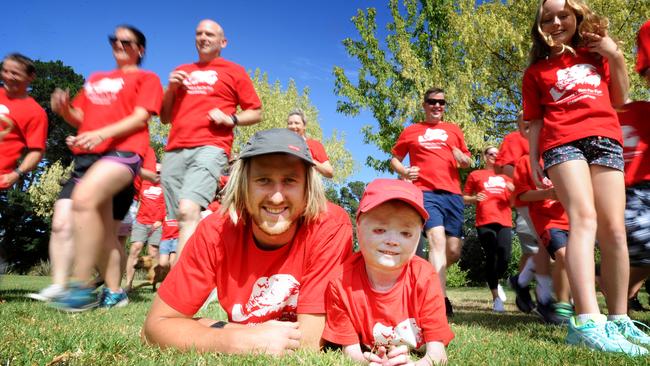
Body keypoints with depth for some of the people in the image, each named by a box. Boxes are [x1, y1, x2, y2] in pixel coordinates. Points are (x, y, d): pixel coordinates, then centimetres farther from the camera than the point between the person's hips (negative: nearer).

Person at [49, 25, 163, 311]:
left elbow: (140, 117, -4)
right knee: (102, 230, 2)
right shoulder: (95, 79, 29)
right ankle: (114, 292, 10)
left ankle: (82, 286, -29)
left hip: (123, 151, -7)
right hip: (87, 155, 7)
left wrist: (102, 134, -18)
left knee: (84, 197, -32)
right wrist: (64, 108, 3)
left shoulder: (147, 78, 10)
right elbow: (80, 117, 27)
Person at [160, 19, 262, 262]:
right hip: (174, 151, 6)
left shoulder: (234, 71, 15)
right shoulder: (181, 72, 26)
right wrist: (171, 89, 10)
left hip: (210, 148, -5)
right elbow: (165, 117, 27)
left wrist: (231, 119, -6)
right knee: (180, 219, 0)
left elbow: (256, 113, 12)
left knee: (189, 210, -26)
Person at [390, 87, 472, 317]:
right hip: (425, 192, -3)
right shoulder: (411, 131, 14)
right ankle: (440, 300, -22)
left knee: (454, 251, 1)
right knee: (437, 240, -21)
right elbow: (394, 158, 18)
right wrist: (403, 171, -3)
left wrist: (463, 159, -2)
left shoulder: (454, 130, 20)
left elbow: (467, 161, 22)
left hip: (453, 193, 4)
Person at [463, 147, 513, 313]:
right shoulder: (475, 175, 13)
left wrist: (513, 189, 3)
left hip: (505, 221, 3)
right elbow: (464, 198, 13)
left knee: (505, 258, -9)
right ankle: (496, 298, 4)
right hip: (485, 222, -3)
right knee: (491, 258, -6)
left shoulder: (506, 175, 22)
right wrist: (475, 198, -9)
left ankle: (495, 282, 23)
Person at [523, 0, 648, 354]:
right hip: (562, 142, -3)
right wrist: (533, 159, 3)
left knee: (614, 230, -4)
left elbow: (618, 99, 24)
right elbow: (535, 121, 13)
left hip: (606, 140, 3)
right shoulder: (536, 71, 16)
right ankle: (587, 322, -34)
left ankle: (619, 319, 5)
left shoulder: (597, 53, 24)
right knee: (584, 218, -24)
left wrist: (616, 57, 13)